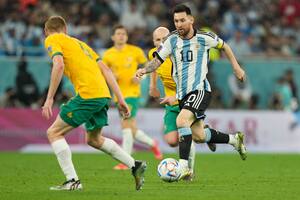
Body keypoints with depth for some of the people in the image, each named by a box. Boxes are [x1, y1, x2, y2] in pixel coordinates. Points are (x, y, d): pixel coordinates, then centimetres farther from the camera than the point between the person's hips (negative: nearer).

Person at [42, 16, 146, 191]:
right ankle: (135, 165, 24)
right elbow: (105, 69, 20)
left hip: (87, 94, -8)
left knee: (54, 133, 3)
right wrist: (120, 99, 17)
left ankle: (73, 181, -5)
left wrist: (49, 99, -12)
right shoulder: (79, 43, 28)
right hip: (103, 95, 8)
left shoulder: (52, 40, 7)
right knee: (94, 139, 27)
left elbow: (59, 65, -13)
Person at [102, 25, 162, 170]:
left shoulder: (135, 51, 0)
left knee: (126, 125, -15)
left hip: (132, 92, -4)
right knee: (131, 130, 5)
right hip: (119, 94, 4)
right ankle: (152, 143, 34)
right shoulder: (108, 55, 5)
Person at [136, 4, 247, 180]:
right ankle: (234, 139, 36)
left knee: (182, 121, -29)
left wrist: (236, 67, 16)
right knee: (198, 136, 10)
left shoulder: (203, 38, -5)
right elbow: (157, 60, 0)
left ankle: (184, 166, -29)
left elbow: (223, 45, 13)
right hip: (182, 94, 5)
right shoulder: (172, 40, 2)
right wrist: (144, 70, -20)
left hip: (200, 90, -5)